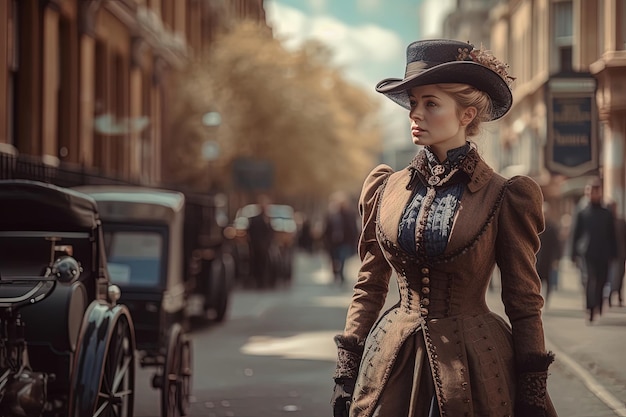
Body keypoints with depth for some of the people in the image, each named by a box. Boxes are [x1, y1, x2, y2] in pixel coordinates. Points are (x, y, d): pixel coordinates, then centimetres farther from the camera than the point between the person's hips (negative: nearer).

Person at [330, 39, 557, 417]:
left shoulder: (502, 199, -4)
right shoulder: (387, 189, 6)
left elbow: (525, 303, -2)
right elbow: (368, 288, 11)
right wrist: (346, 375, 6)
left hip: (472, 369, -3)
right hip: (395, 364, 3)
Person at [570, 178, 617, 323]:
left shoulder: (607, 214, 12)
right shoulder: (582, 214, 6)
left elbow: (612, 236, 14)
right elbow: (575, 235, 7)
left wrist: (613, 255, 8)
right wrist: (574, 255, 1)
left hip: (603, 256, 3)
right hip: (586, 255, -3)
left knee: (601, 284, 5)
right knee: (589, 282, -16)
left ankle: (598, 311, 15)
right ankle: (591, 310, -22)